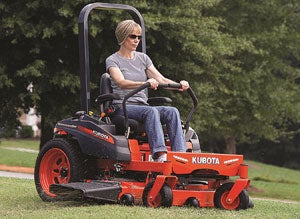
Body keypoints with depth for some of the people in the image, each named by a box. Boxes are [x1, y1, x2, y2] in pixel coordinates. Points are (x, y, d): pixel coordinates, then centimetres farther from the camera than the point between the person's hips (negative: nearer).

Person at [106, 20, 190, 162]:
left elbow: (160, 79, 9)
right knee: (151, 111, -36)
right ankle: (159, 154, -52)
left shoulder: (143, 58, 19)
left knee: (172, 112, -24)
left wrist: (179, 85, -12)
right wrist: (146, 83, -35)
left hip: (142, 106, 5)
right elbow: (121, 82, -17)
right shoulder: (112, 60, 2)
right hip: (122, 107, -5)